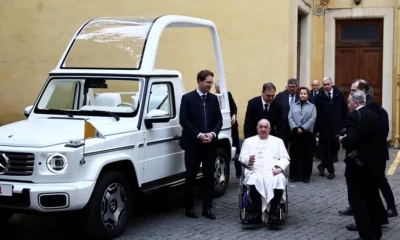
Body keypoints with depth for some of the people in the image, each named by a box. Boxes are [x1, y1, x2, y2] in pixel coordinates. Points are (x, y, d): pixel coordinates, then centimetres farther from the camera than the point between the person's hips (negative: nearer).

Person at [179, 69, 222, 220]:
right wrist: (199, 135, -17)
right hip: (193, 144, -4)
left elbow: (219, 119, 8)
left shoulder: (213, 99, 9)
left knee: (209, 176, 4)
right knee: (191, 177, 3)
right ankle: (189, 207, 12)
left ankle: (207, 208, 9)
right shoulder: (187, 98, -4)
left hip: (210, 144, 4)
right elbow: (183, 120, -10)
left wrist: (213, 134, -10)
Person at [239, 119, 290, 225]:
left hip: (273, 172, 1)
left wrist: (279, 167, -8)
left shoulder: (278, 141, 26)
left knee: (280, 180, -35)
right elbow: (242, 158, 13)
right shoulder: (249, 141, 24)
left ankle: (273, 212, -35)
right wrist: (248, 160, -12)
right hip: (255, 171, -1)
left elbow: (285, 158, 14)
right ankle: (257, 212, -37)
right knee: (255, 180, -38)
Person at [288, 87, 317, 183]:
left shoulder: (312, 106, 9)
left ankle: (305, 176, 8)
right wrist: (295, 128, -14)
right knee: (294, 155, 2)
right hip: (295, 133, 1)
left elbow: (312, 119, -4)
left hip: (307, 133, -1)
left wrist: (303, 128, -15)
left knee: (307, 156, 1)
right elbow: (290, 118, 2)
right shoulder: (293, 106, 13)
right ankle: (294, 175, 9)